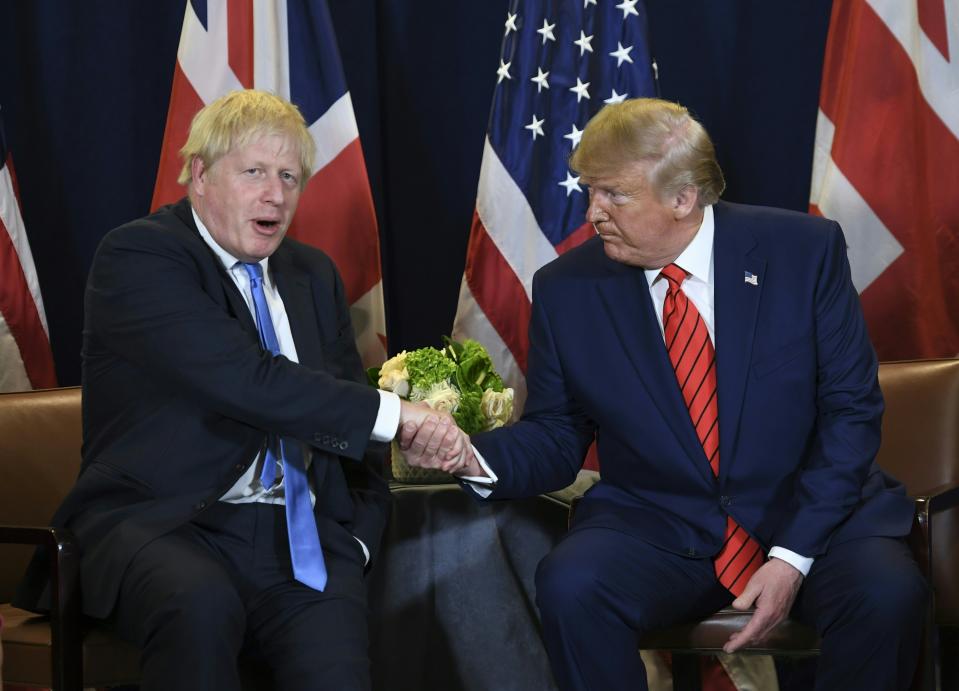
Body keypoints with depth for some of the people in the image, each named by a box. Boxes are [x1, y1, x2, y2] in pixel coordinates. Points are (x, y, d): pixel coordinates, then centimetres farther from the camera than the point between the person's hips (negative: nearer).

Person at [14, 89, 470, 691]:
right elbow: (245, 381, -18)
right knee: (200, 605, -38)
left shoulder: (314, 275, 18)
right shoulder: (137, 257, -5)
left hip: (299, 532, 5)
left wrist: (361, 531, 5)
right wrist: (392, 412, -18)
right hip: (161, 522, -4)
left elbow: (348, 406, 22)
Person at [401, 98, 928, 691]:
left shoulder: (804, 250, -5)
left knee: (885, 594, -31)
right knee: (571, 586, -31)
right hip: (657, 526, 1)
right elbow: (556, 436, 6)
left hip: (811, 514, 0)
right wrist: (475, 457, -17)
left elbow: (851, 410, -4)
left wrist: (793, 555, -14)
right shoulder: (566, 288, -1)